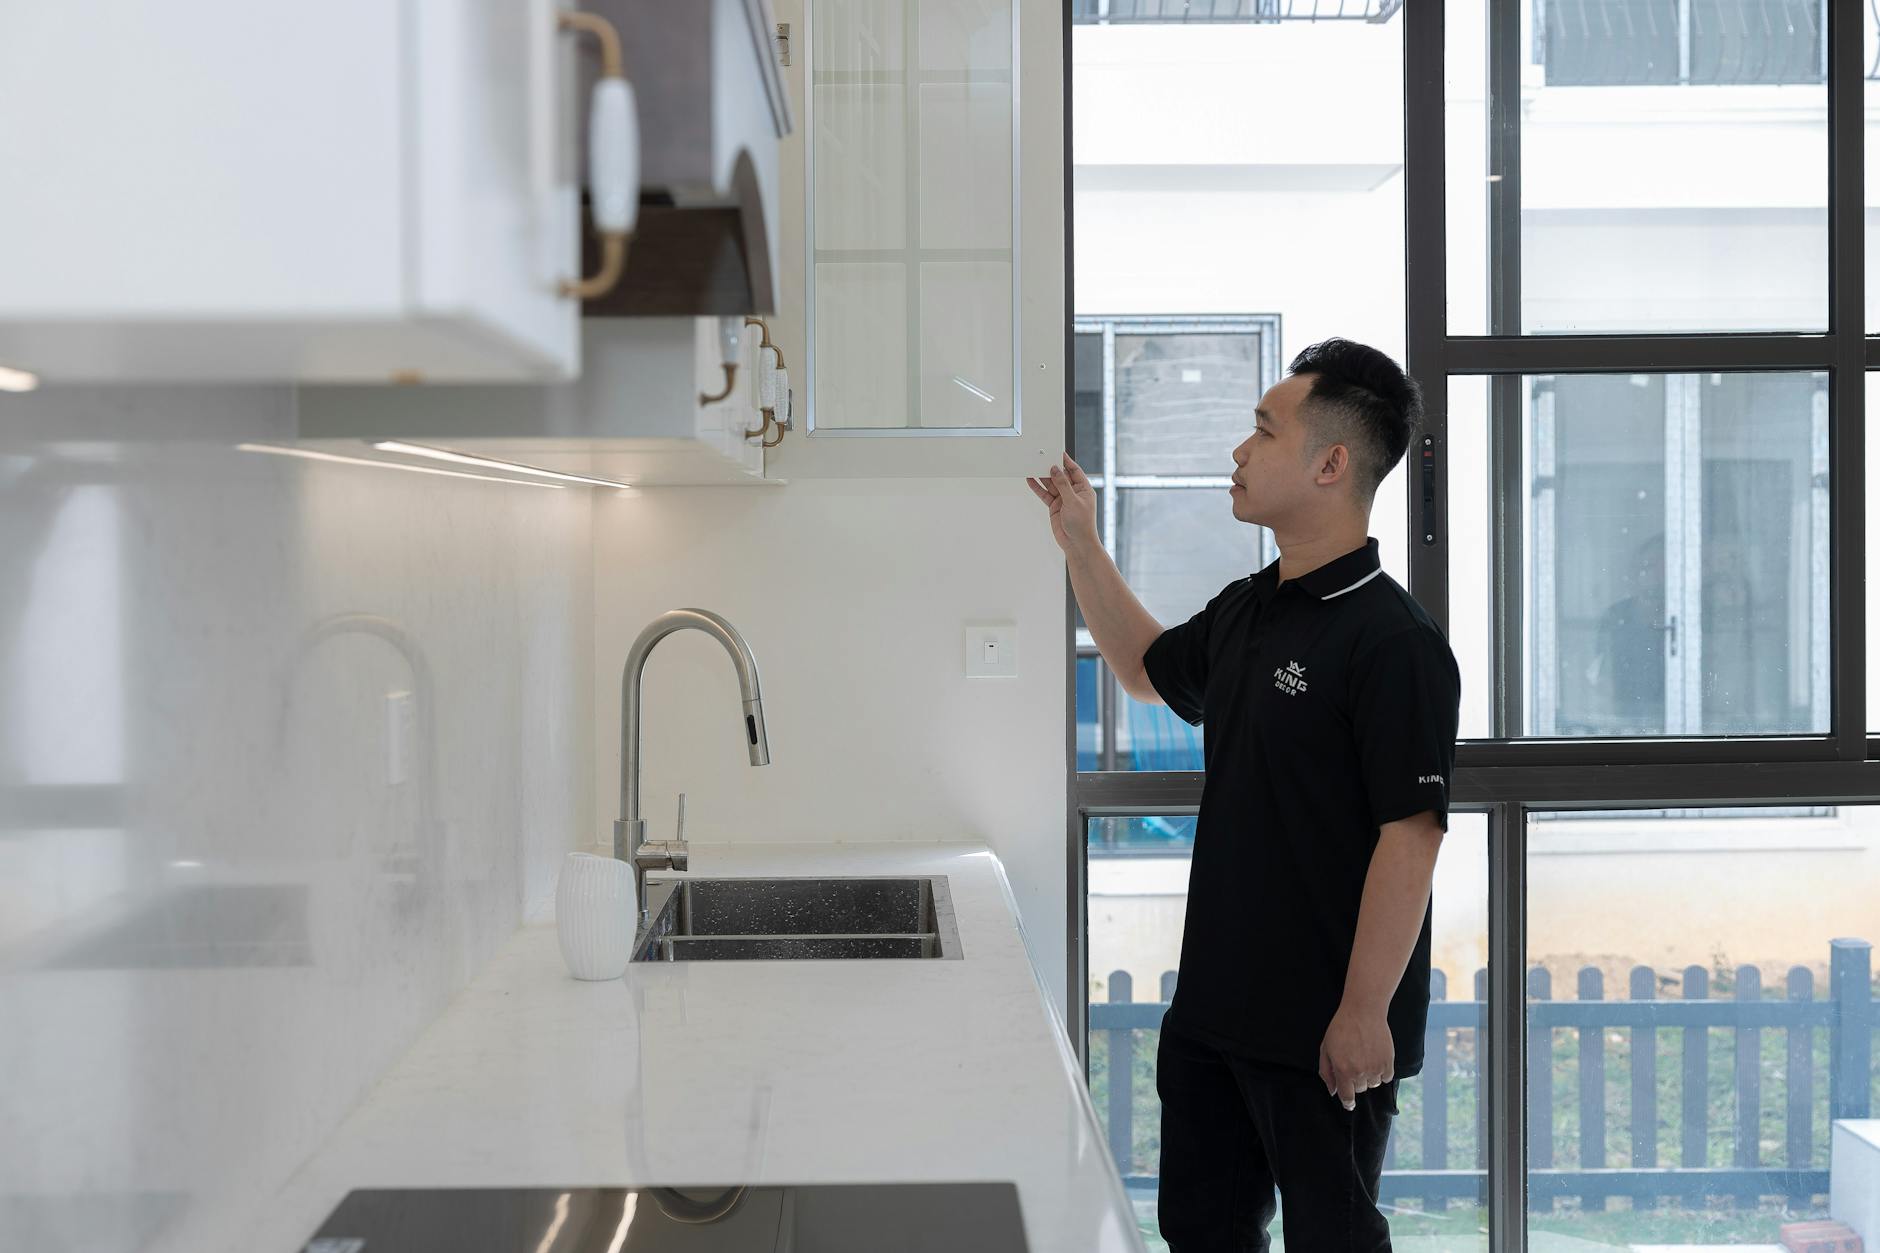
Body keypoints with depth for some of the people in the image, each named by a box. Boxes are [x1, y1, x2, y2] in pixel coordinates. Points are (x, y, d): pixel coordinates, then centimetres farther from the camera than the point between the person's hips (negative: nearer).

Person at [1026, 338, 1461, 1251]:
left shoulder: (1392, 642, -19)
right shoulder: (1244, 611, 8)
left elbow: (1410, 837, -21)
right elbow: (1149, 670, 28)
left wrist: (1366, 1015, -21)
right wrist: (1081, 546, 21)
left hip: (1325, 1034, -8)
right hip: (1215, 1005, 9)